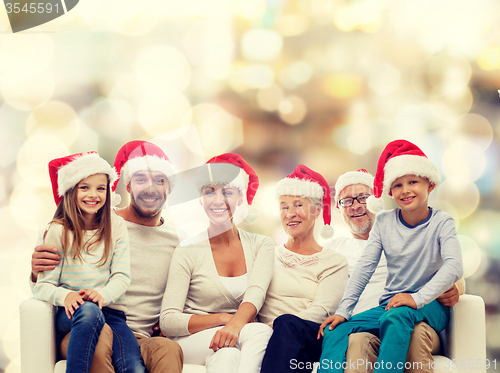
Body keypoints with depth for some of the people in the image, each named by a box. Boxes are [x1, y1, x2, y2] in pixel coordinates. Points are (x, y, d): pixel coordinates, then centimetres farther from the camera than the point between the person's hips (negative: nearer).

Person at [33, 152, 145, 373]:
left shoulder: (116, 227, 10)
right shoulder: (58, 231, 4)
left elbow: (122, 275, 2)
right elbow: (43, 285, -2)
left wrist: (103, 294, -20)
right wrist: (65, 295, -25)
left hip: (110, 311, 1)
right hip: (71, 314, -1)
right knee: (89, 310, -40)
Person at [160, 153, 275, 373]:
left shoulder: (261, 245, 8)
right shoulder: (187, 253, -1)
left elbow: (256, 293, -11)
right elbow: (168, 321, -9)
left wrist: (235, 324, -34)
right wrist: (224, 318, -22)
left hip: (243, 342, 2)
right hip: (192, 342, -2)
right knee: (261, 332, -32)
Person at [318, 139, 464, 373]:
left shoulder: (441, 222, -4)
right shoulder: (384, 222, 7)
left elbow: (454, 267, -19)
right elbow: (365, 267, 3)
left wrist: (418, 298, -31)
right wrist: (343, 310, -8)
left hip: (430, 306, -4)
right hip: (390, 303, 5)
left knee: (396, 316, -38)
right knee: (335, 330, -16)